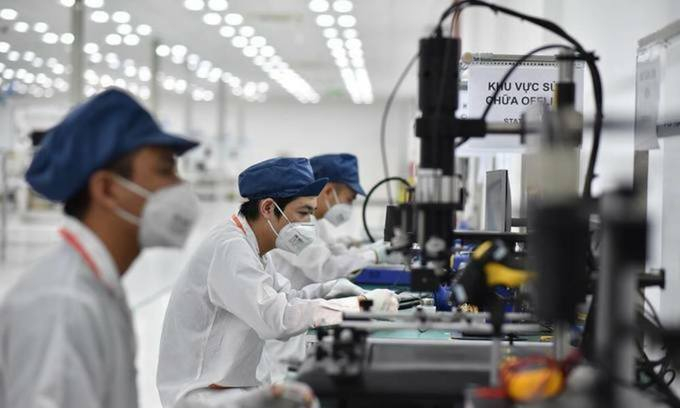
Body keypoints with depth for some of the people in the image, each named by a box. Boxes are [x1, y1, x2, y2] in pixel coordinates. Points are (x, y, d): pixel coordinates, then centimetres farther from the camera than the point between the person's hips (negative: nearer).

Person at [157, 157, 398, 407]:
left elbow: (285, 300, 16)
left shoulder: (249, 245, 9)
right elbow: (277, 319, -31)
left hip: (231, 386, 10)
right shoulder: (230, 249, -22)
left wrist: (330, 290, -2)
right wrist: (360, 304, -27)